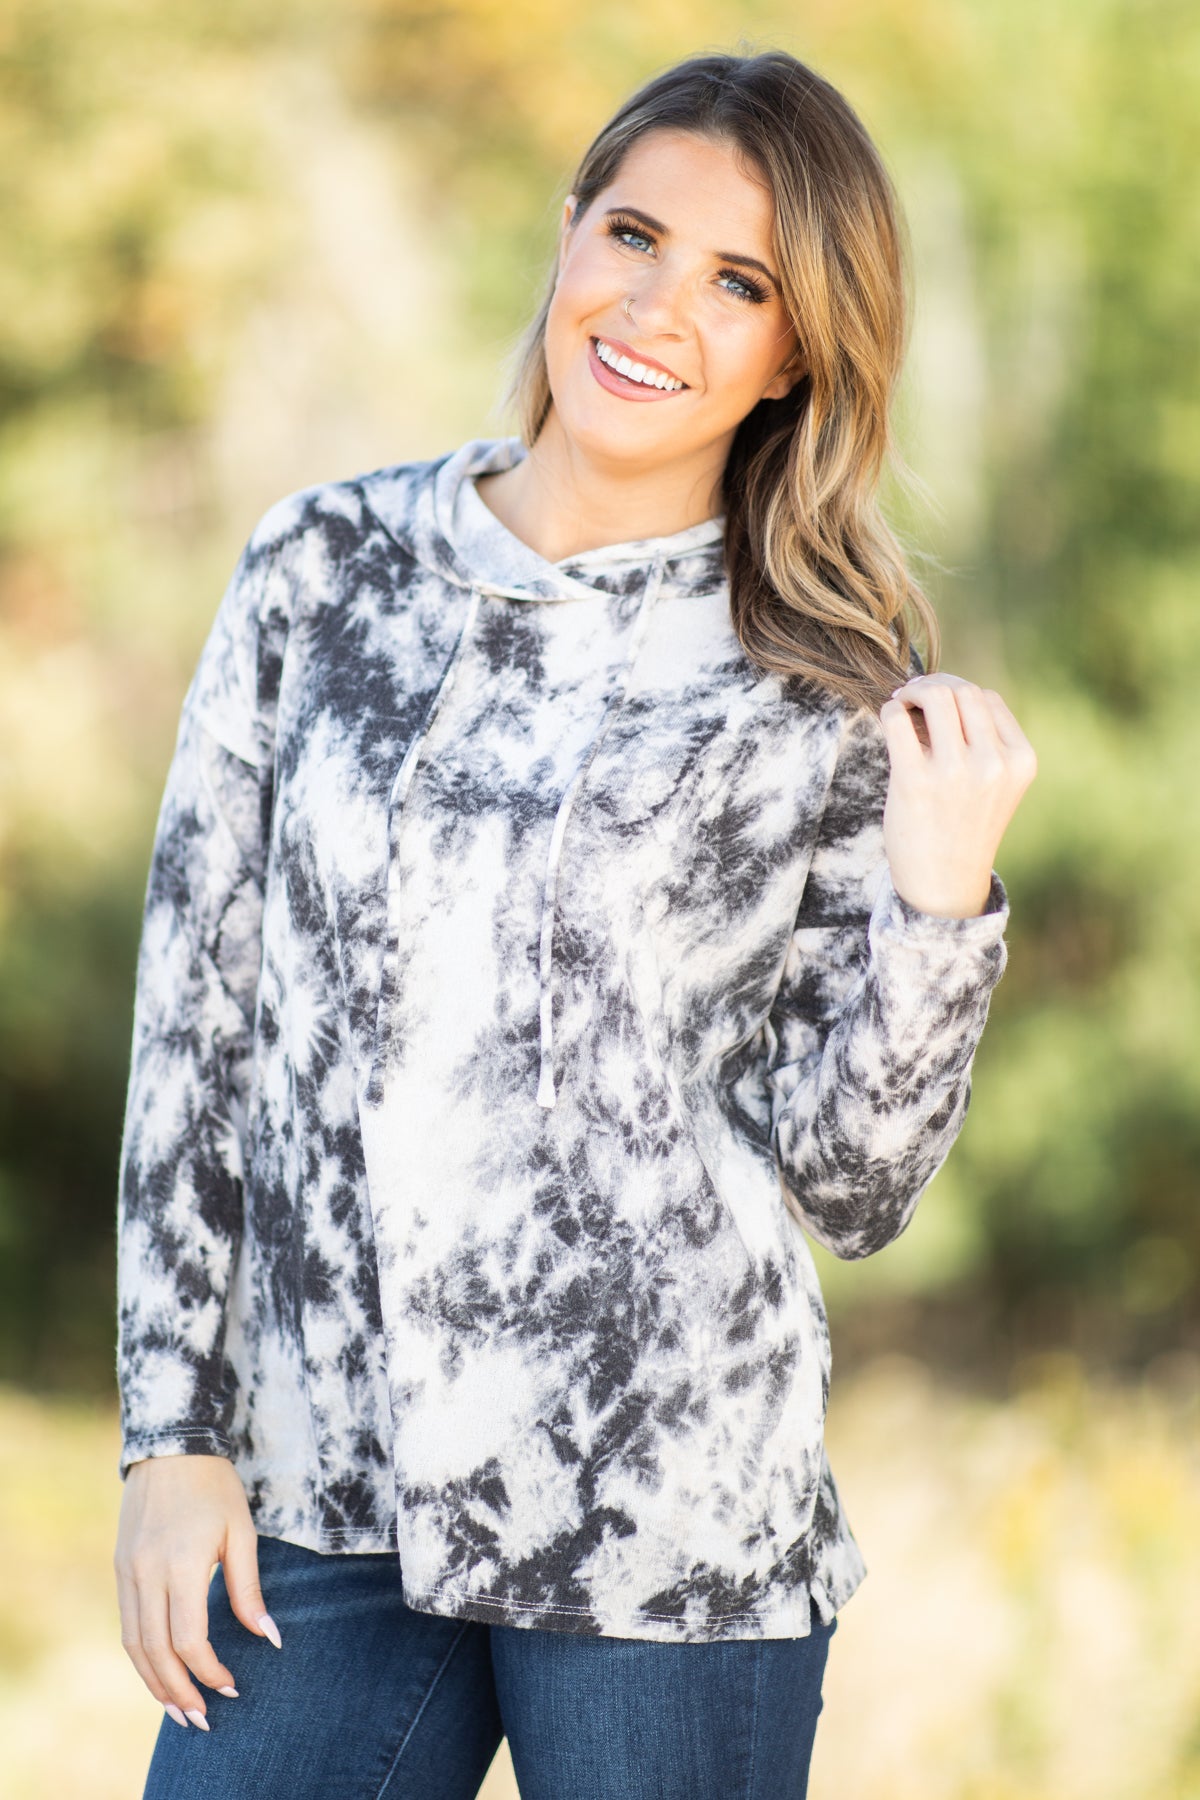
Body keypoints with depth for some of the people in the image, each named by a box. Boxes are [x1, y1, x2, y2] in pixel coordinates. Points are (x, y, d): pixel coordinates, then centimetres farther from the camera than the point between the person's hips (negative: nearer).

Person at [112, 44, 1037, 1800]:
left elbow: (852, 1187, 1)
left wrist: (940, 896, -14)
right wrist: (175, 1432, 3)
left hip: (665, 1522, -2)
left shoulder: (830, 699, 0)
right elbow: (195, 1006, 7)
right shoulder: (324, 569, 5)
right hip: (320, 1499, 2)